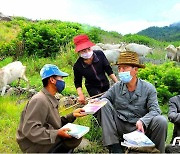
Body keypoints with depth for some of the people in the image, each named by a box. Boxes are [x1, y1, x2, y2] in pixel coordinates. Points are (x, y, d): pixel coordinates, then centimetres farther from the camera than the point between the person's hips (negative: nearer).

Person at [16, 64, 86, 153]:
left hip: (47, 139, 9)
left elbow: (55, 123, 8)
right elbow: (29, 130, -28)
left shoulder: (51, 99, 8)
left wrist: (72, 115, -1)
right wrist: (57, 133, -29)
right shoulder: (39, 100, -22)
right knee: (74, 138, -15)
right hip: (35, 146, -9)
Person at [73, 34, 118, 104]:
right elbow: (77, 82, -8)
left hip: (105, 85, 3)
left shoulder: (100, 54, -22)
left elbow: (108, 70, -9)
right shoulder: (77, 66, -23)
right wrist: (80, 94, -25)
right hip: (92, 87, -2)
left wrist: (117, 82, -11)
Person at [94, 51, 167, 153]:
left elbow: (154, 110, -12)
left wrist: (142, 121, -32)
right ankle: (114, 147, -17)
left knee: (161, 121, -29)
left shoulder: (148, 88, -4)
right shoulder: (116, 87, 1)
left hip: (141, 128, -1)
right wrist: (96, 101, -23)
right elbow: (103, 99, 2)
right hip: (120, 127, 2)